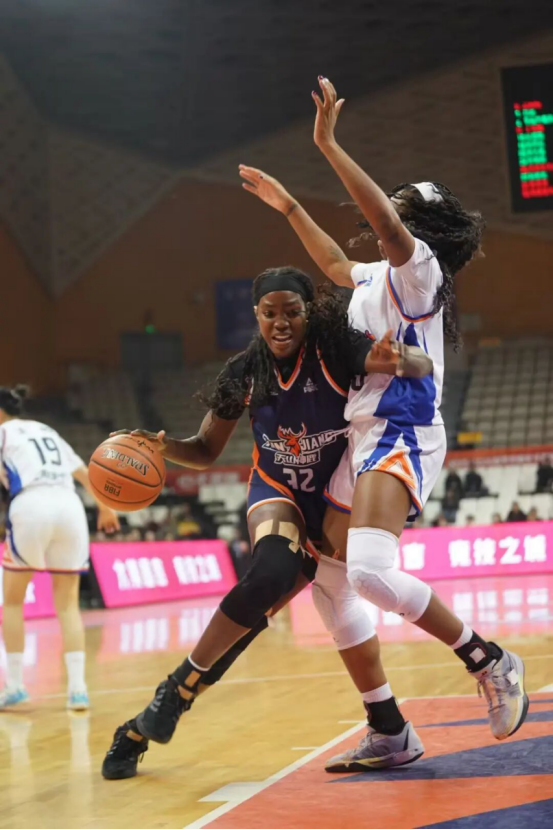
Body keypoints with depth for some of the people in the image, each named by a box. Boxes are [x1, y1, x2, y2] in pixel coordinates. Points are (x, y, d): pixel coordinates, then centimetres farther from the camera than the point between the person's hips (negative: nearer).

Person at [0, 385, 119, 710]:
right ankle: (78, 688, 0)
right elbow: (84, 473, 35)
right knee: (68, 603, 11)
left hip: (32, 506, -4)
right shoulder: (47, 431, 29)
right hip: (69, 506, 5)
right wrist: (105, 507, 48)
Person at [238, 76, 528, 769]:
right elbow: (335, 264, 43)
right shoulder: (378, 277, 20)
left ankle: (489, 661, -15)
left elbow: (387, 223, -28)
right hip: (362, 438, 10)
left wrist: (327, 144, -28)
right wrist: (288, 206, 43)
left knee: (369, 571, -31)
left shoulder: (419, 267, -6)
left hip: (401, 436, -10)